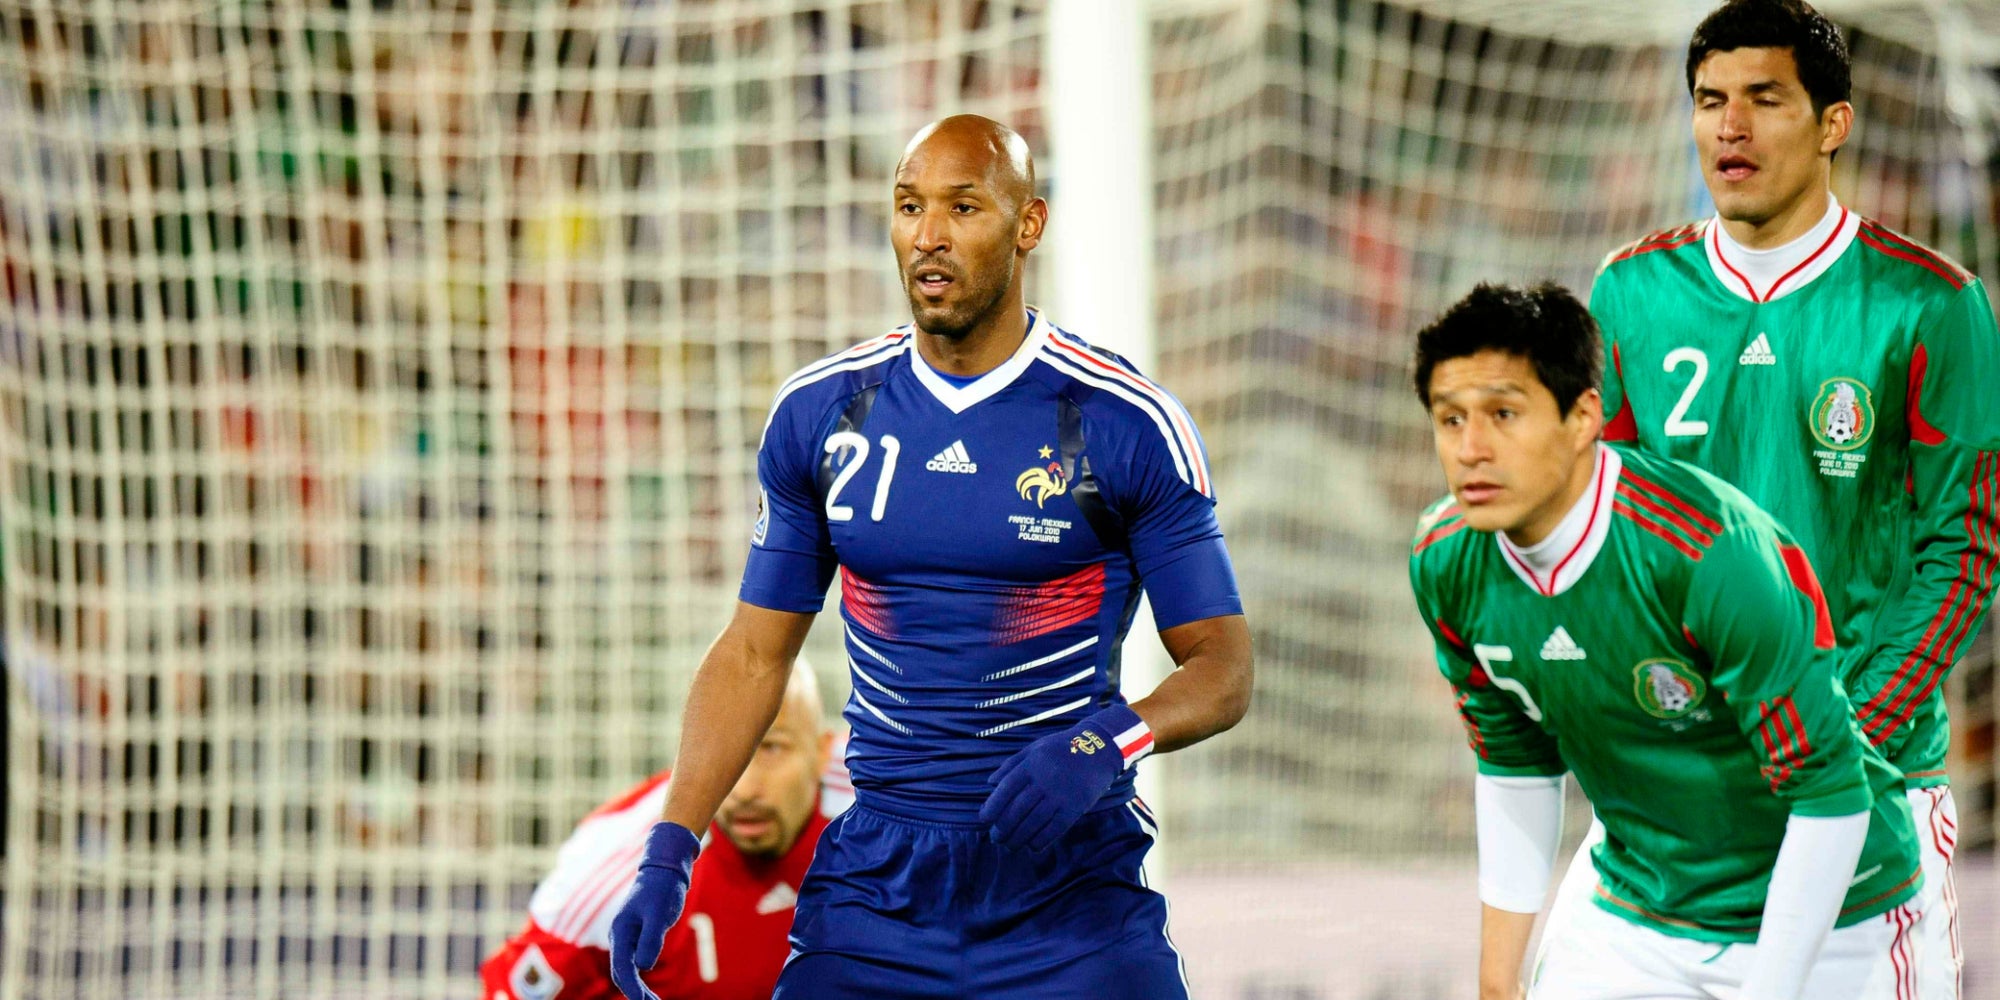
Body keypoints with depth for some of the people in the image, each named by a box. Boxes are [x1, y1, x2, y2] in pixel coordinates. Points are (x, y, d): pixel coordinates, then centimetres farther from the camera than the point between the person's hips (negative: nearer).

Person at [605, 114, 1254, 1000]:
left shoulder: (1129, 424, -3)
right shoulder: (819, 413, 6)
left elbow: (1222, 664, 0)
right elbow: (752, 654, 12)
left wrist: (1107, 743, -21)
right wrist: (670, 849, 0)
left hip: (1070, 891, -2)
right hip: (874, 885, 2)